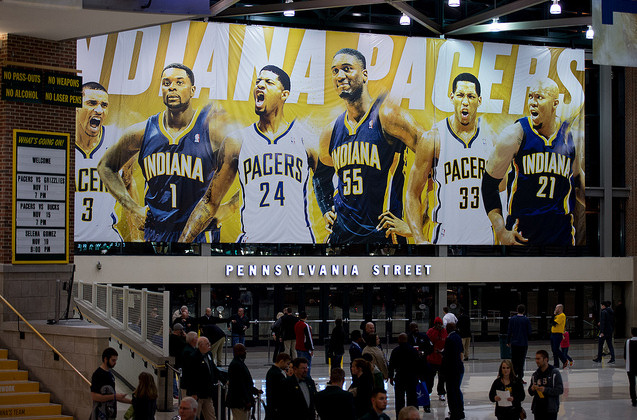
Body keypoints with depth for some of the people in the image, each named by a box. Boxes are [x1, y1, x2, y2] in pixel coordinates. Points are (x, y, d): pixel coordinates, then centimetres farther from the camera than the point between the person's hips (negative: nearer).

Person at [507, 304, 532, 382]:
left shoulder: (512, 319, -3)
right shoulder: (526, 320, -8)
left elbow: (509, 331, -1)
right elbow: (529, 332, -6)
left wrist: (508, 341, 8)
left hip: (514, 343, 2)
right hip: (523, 343, -2)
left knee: (514, 361, 12)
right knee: (521, 361, 2)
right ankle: (520, 378, 1)